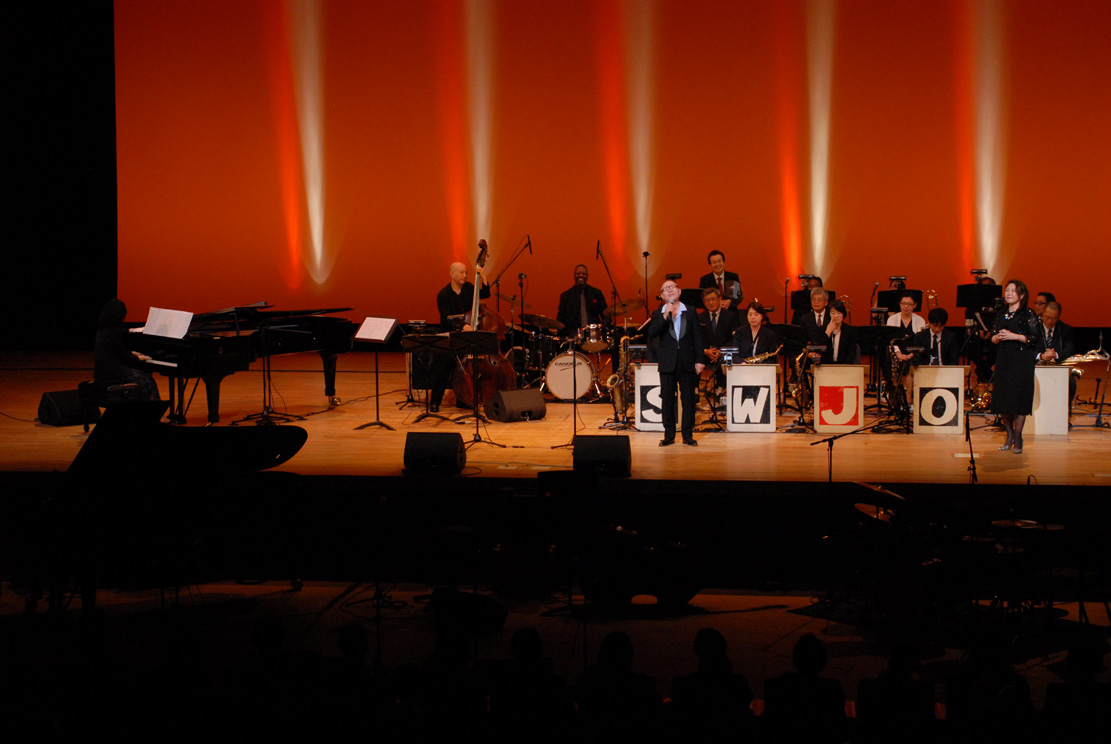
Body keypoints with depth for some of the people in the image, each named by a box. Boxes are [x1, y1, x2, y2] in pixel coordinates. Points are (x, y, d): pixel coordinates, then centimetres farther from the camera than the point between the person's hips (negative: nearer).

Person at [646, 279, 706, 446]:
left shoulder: (690, 312, 7)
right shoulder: (658, 314, 6)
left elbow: (697, 337, 5)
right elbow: (651, 333, -10)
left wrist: (700, 359, -2)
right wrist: (665, 316, -19)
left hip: (687, 362, 0)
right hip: (667, 363, 0)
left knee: (689, 399, 1)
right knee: (667, 399, 2)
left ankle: (688, 434, 8)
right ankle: (669, 435, 9)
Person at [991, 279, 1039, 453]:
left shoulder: (1028, 314, -3)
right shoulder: (1001, 313, 12)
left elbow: (1034, 338, -9)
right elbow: (993, 339, 15)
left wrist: (1014, 336, -17)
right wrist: (998, 337, -8)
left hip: (1022, 360, -5)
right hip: (1003, 359, 5)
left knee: (1018, 399, -7)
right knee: (1001, 398, 1)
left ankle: (1018, 438, 2)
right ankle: (1009, 435, 16)